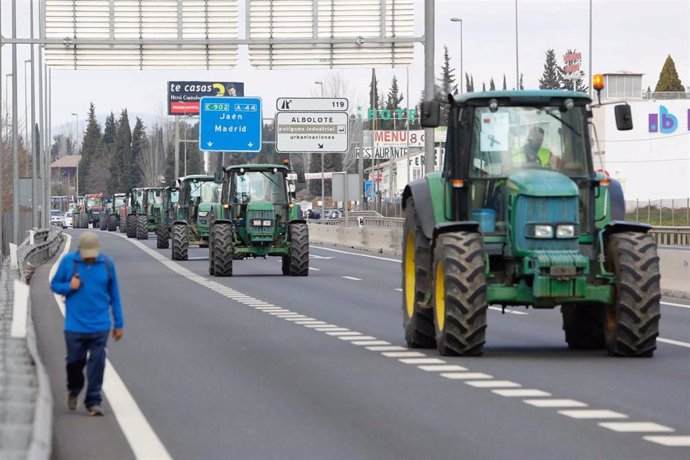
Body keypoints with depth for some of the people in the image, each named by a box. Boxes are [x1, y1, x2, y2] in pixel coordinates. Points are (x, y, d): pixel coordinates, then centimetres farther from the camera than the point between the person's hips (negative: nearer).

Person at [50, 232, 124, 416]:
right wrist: (69, 287, -14)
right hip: (75, 325, 0)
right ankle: (74, 391, 35)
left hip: (100, 325, 0)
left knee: (97, 363, -6)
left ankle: (93, 401, 2)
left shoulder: (107, 263, 0)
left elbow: (114, 295, 8)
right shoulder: (68, 261, -3)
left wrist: (119, 324, 10)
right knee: (75, 361, 8)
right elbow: (55, 284, 8)